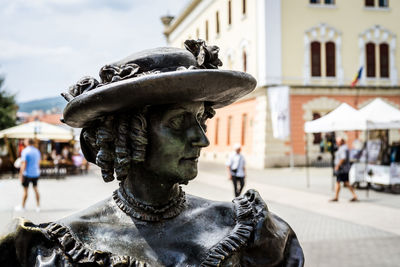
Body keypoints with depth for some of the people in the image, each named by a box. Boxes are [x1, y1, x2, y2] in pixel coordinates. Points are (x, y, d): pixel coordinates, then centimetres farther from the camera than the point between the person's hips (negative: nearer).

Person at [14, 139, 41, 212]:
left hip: (27, 174, -5)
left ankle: (23, 207, 17)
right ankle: (38, 206, 14)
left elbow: (23, 164, -17)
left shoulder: (25, 151, -13)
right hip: (36, 173, 5)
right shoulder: (37, 150, 5)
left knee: (25, 190, 5)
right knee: (36, 189, 13)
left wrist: (21, 175, -14)